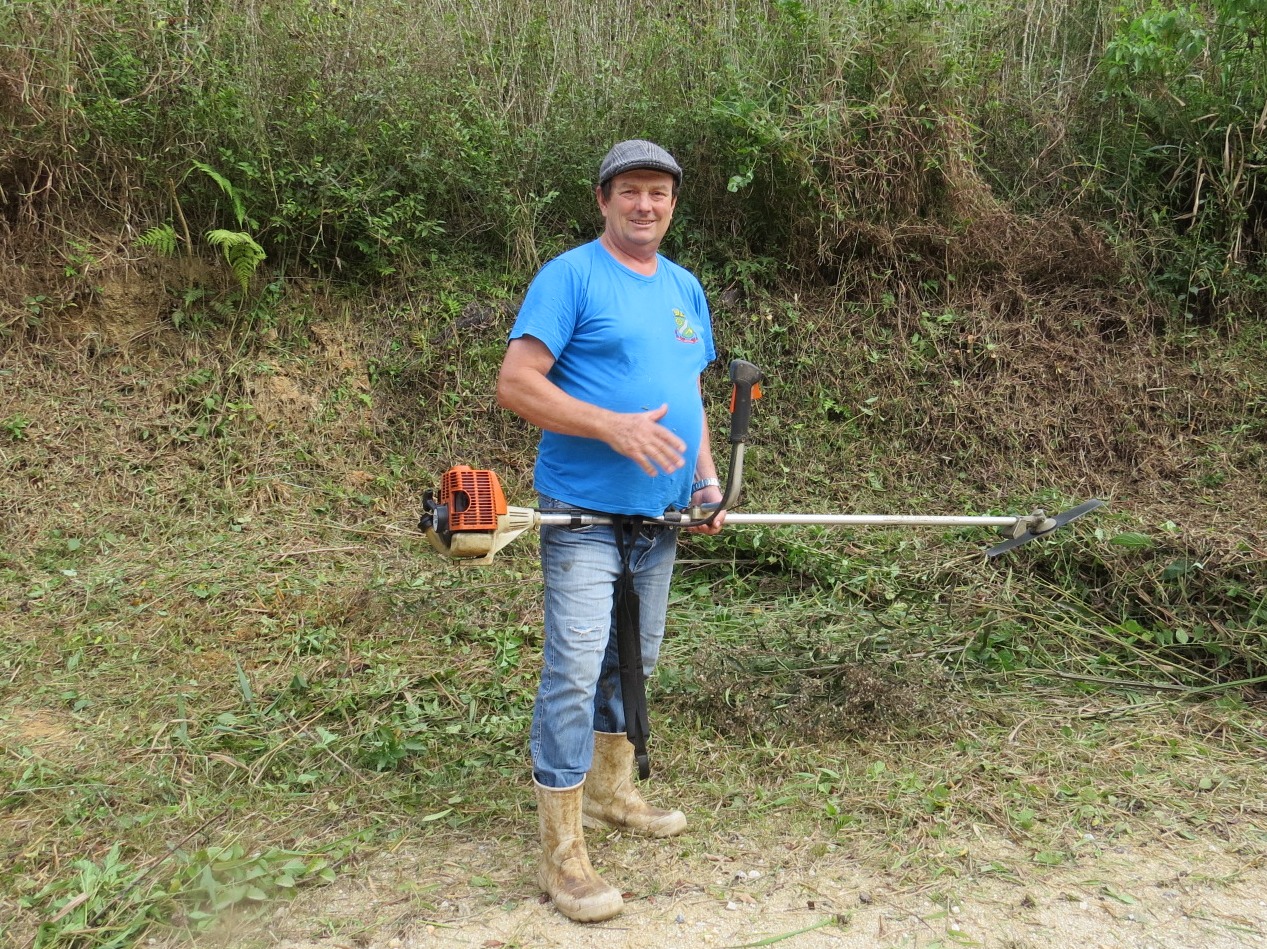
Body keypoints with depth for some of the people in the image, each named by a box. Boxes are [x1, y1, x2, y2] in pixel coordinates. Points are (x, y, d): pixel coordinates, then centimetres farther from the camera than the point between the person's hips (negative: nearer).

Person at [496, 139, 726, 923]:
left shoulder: (685, 288, 14)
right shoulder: (570, 276, -8)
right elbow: (515, 385, -16)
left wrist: (708, 476, 5)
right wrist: (614, 426, -24)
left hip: (661, 516, 7)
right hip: (585, 514, -7)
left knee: (635, 660, 18)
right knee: (575, 669, -7)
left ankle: (610, 789, 38)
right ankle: (562, 854, 4)